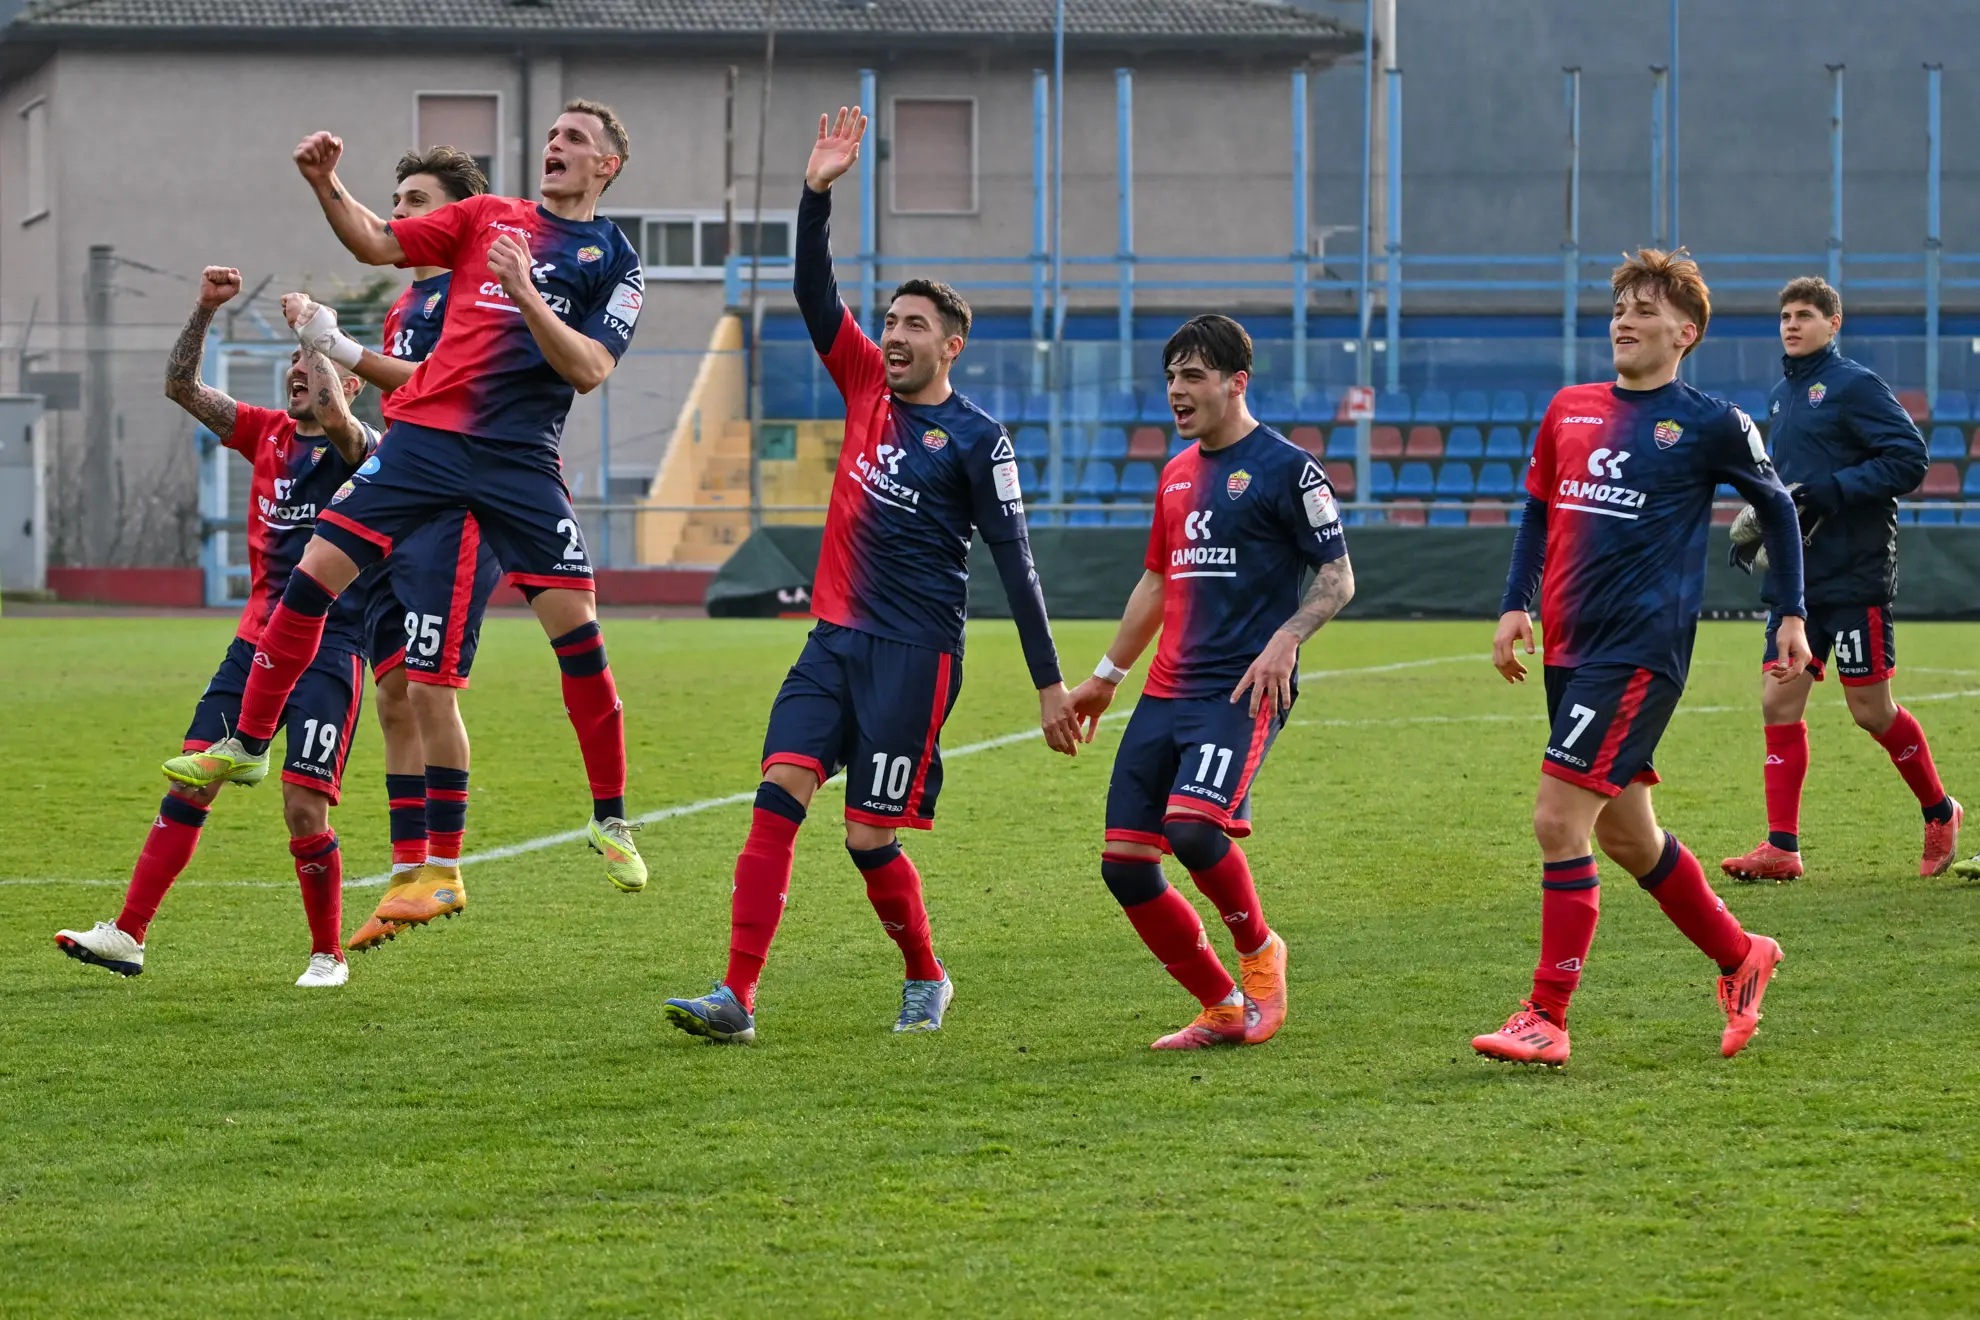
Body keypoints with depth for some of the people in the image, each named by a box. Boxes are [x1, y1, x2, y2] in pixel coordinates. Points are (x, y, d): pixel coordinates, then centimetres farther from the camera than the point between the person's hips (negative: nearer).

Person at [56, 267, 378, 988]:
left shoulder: (361, 449, -3)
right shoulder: (268, 434, 13)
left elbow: (337, 418, -27)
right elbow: (181, 386, 9)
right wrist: (206, 309, -4)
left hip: (330, 649, -5)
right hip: (257, 641, 6)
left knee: (303, 807, -12)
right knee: (189, 784, -1)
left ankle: (328, 955, 5)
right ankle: (128, 934, 0)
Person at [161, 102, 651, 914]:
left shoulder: (613, 260, 6)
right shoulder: (490, 217, 14)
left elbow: (589, 368, -6)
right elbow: (377, 244, 10)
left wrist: (524, 292, -17)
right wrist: (327, 188, -5)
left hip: (519, 458, -2)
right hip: (426, 432, 3)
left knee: (576, 628, -9)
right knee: (314, 573, -5)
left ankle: (610, 820, 5)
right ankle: (247, 745, 10)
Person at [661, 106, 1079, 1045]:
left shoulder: (976, 439, -5)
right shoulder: (868, 388, 11)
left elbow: (1015, 564, -6)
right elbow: (814, 294, 5)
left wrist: (1049, 684, -8)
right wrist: (818, 194, -8)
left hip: (914, 651, -5)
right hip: (836, 638, 5)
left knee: (869, 839, -4)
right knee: (777, 798, -9)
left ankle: (926, 982, 20)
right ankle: (736, 996, -14)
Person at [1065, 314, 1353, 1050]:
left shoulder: (1284, 468, -4)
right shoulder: (1178, 473, 18)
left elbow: (1338, 579, -4)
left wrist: (1285, 640, -20)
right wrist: (1107, 675, 29)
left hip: (1241, 692, -8)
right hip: (1165, 694, 8)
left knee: (1192, 826, -29)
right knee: (1125, 864, -1)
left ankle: (1258, 950, 0)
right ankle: (1224, 1011, 12)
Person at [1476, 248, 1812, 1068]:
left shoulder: (1710, 424, -3)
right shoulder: (1569, 410, 11)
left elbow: (1776, 507, 11)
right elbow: (1539, 509, 21)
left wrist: (1791, 615, 11)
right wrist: (1516, 605, 9)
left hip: (1641, 652, -7)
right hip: (1570, 647, 7)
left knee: (1559, 820, -15)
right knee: (1624, 833, 14)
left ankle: (1546, 1021, -10)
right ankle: (1739, 958, 34)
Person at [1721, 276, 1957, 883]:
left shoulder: (1855, 386, -9)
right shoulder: (1783, 395, 15)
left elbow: (1909, 458, -17)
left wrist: (1826, 492, -21)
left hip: (1856, 577, -7)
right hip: (1799, 577, 7)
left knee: (1870, 710, -2)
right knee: (1779, 701, -1)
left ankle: (1940, 813, 20)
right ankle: (1781, 848, 0)